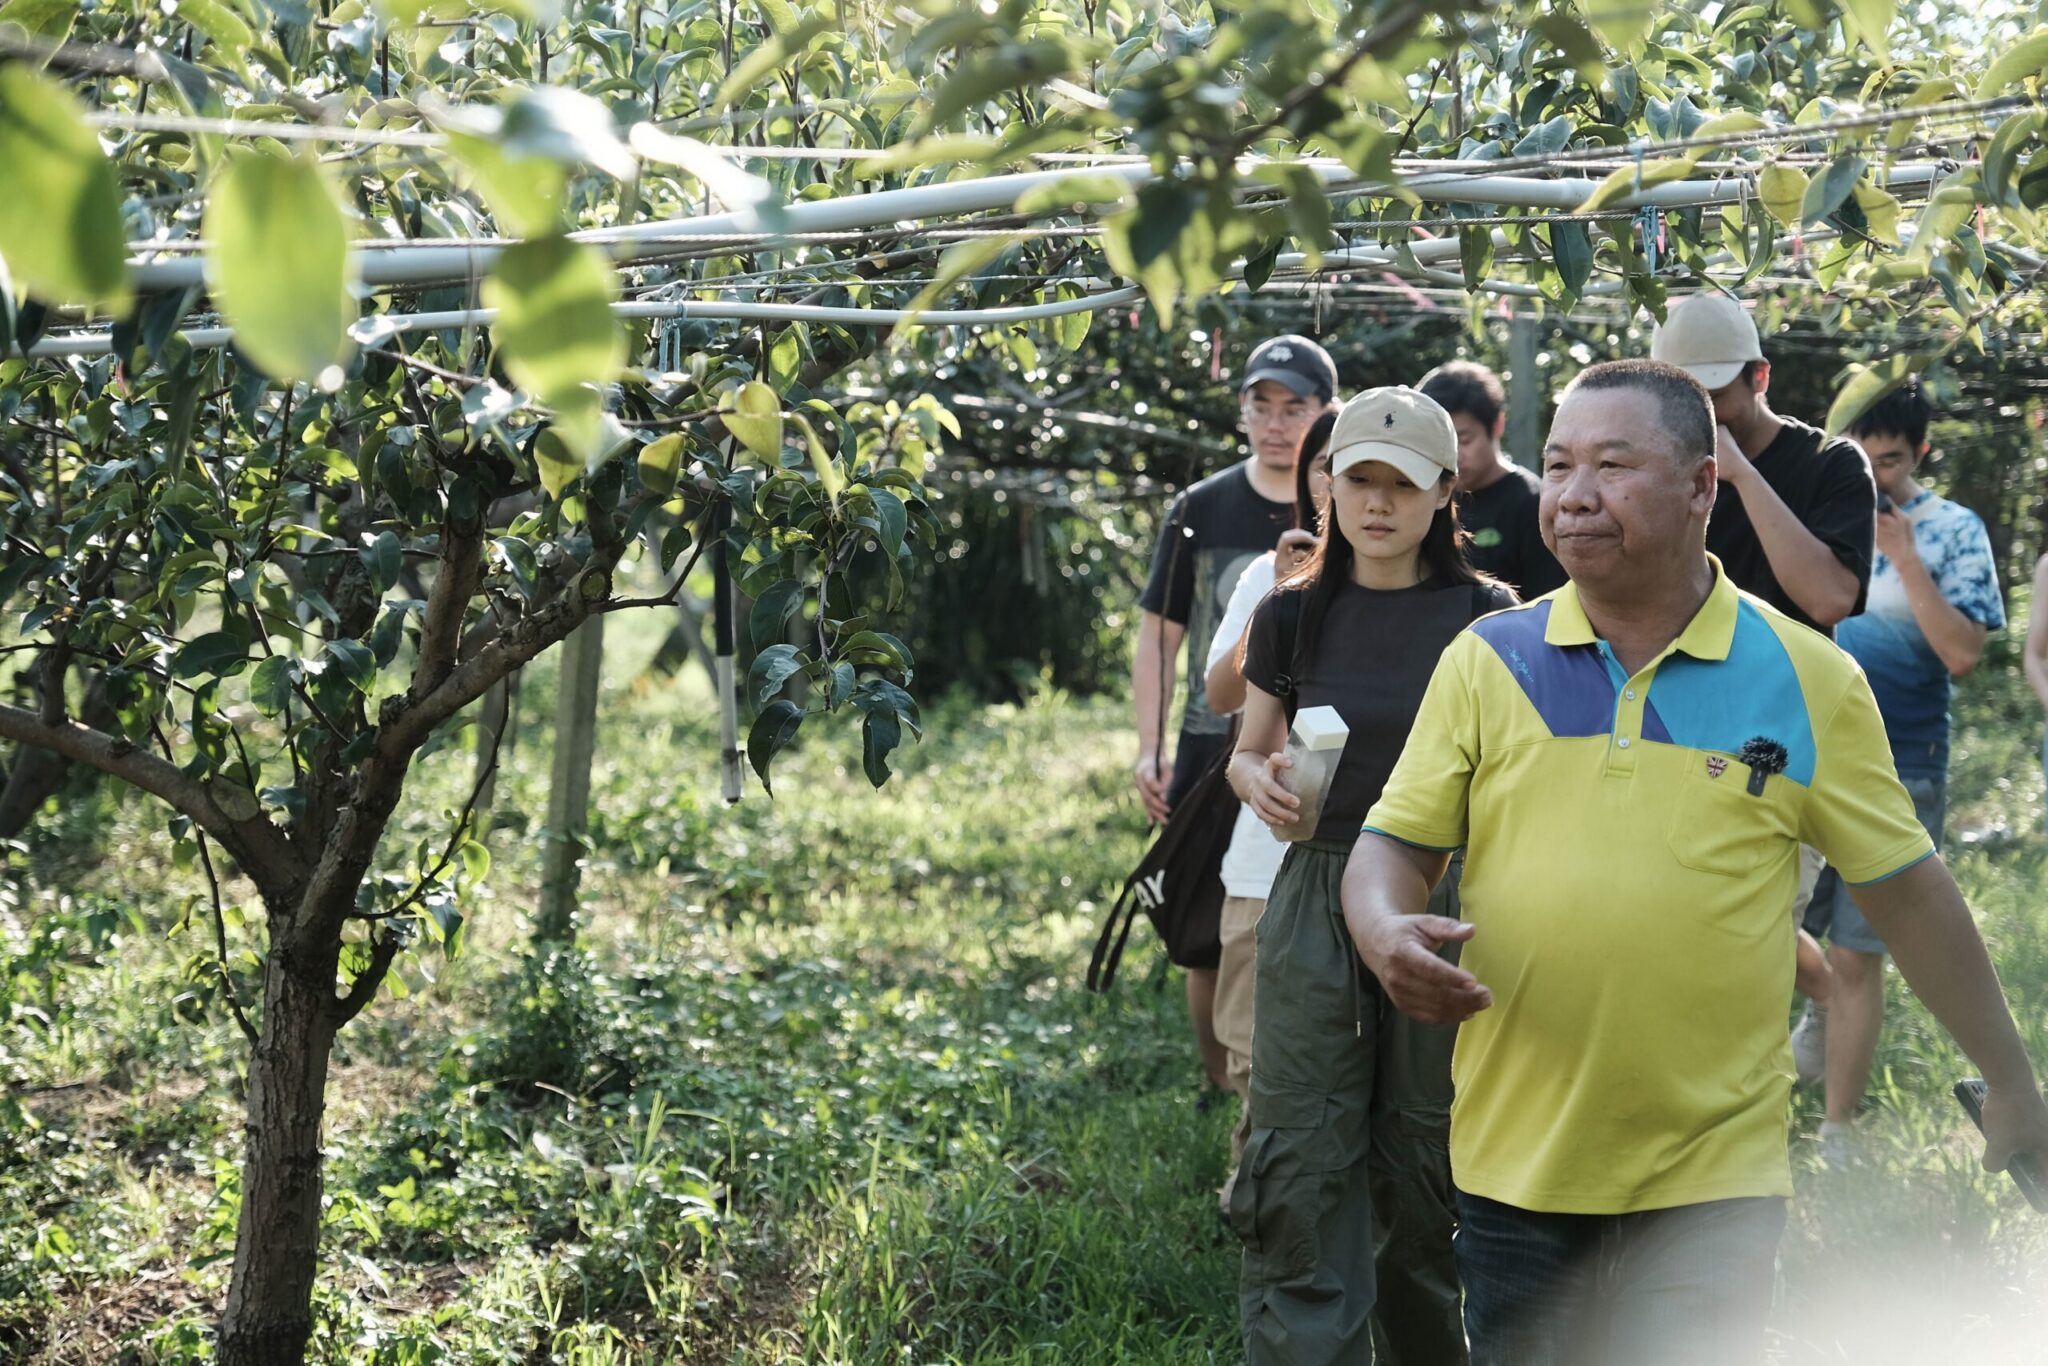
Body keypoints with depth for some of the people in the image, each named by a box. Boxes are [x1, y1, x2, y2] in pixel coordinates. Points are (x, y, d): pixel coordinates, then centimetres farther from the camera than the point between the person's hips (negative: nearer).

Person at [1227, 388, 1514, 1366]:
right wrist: (1259, 779, -7)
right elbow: (1247, 749, 16)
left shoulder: (1488, 618, -2)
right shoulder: (1293, 615, 5)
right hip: (1314, 908, 2)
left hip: (1444, 908, -2)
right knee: (1299, 1174, -4)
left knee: (1422, 1174, 8)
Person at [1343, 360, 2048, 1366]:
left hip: (1713, 1174, -2)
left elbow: (1905, 891, 4)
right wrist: (1384, 930, -19)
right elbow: (1395, 844, 4)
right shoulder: (1485, 660, 1)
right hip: (1514, 1159, 2)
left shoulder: (1809, 680, -2)